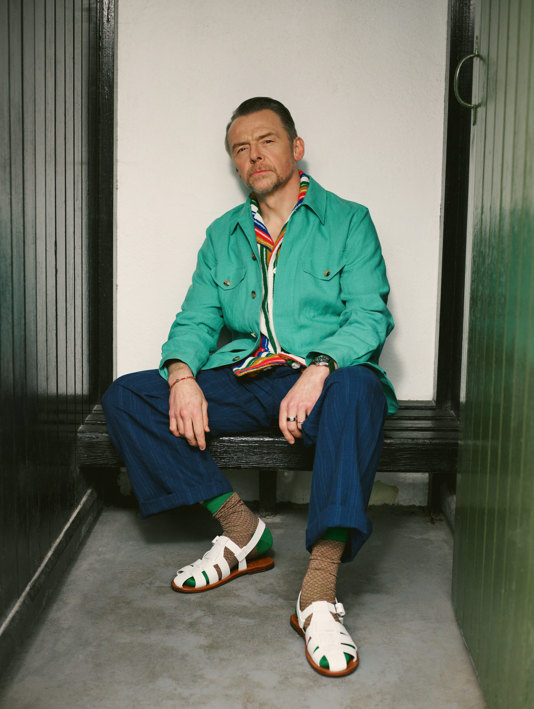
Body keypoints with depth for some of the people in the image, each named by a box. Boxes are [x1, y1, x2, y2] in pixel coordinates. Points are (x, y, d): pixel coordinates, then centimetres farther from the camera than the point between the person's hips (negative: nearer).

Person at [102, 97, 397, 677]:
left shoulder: (347, 221, 6)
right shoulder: (223, 234, 19)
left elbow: (370, 315, -5)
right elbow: (197, 317, 13)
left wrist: (318, 368, -26)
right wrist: (181, 373, -11)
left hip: (323, 378, -4)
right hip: (242, 380, 4)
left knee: (356, 387, -40)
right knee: (126, 398, -14)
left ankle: (319, 593, -41)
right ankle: (239, 527, -9)